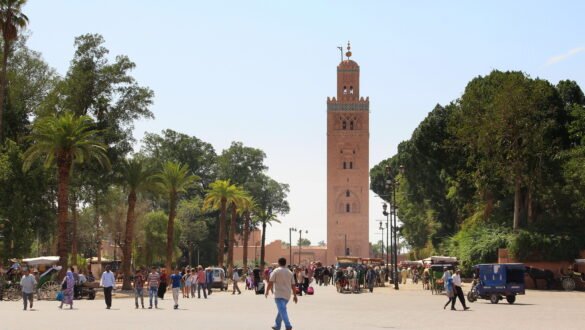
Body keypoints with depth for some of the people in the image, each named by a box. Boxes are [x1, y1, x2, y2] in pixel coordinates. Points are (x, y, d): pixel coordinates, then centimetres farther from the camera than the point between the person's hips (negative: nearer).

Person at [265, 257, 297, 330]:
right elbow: (293, 285, 12)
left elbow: (270, 282, -9)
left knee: (282, 310, -13)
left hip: (279, 295, -6)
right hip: (287, 295, 6)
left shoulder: (276, 271, -3)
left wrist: (267, 291, 1)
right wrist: (295, 296, 16)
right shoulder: (290, 272, 12)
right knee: (281, 310, 19)